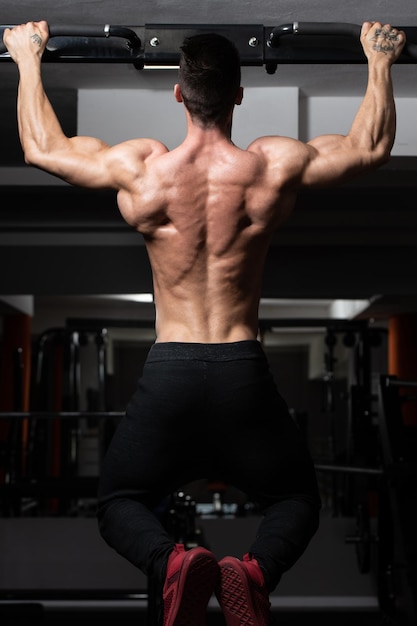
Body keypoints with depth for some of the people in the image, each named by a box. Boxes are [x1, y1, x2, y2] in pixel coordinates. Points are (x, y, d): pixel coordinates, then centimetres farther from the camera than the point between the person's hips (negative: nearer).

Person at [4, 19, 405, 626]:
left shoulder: (139, 167, -5)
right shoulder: (274, 166, -5)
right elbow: (371, 147, 12)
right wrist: (380, 61, 26)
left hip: (168, 371, 0)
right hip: (244, 372, 0)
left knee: (119, 501, 21)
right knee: (296, 498, 23)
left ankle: (171, 561, -16)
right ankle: (256, 569, -14)